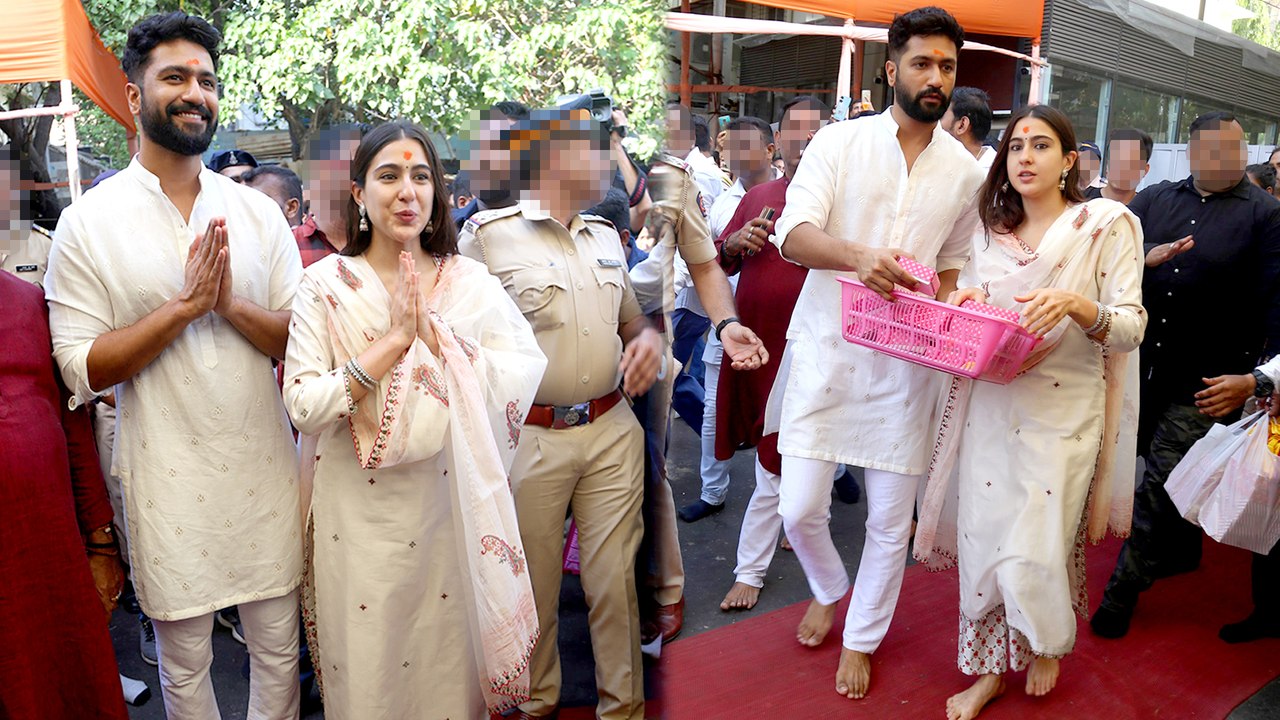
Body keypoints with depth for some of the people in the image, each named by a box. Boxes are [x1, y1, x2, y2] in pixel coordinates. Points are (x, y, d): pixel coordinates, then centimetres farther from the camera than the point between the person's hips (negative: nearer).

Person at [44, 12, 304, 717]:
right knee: (184, 661, 15)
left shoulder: (258, 212, 3)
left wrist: (231, 304, -16)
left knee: (278, 646, 15)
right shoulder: (88, 222, -4)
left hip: (264, 466, 2)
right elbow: (80, 368, -8)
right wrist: (184, 305, -19)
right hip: (168, 479, -2)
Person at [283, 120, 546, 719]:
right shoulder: (325, 284, -6)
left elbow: (521, 378, -13)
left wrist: (433, 333, -21)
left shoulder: (471, 282, -1)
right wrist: (395, 339, -20)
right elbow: (304, 407, -16)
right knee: (365, 670, 15)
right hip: (357, 513, -1)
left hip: (446, 506, 1)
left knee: (449, 661, 17)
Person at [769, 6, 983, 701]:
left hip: (904, 363, 2)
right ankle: (828, 588, 35)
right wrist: (858, 256, -32)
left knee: (890, 520, 7)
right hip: (825, 349, -1)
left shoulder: (966, 171, 8)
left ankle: (861, 639, 32)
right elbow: (794, 234, -12)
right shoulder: (838, 143, 0)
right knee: (799, 509, 0)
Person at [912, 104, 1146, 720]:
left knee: (1032, 554, -1)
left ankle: (1049, 642, 32)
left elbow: (1130, 327, -8)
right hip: (990, 408, 4)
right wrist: (963, 304, -6)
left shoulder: (1107, 224, -1)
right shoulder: (992, 235, 12)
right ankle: (989, 669, 24)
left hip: (1063, 413, -3)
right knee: (982, 541, 5)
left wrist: (1075, 304, -26)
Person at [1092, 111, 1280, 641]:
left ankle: (1124, 588, 8)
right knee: (1159, 466, 19)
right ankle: (1182, 551, 42)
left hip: (1206, 379, -4)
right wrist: (1147, 258, -18)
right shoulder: (1154, 200, 7)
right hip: (1141, 364, 4)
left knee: (1159, 482, -5)